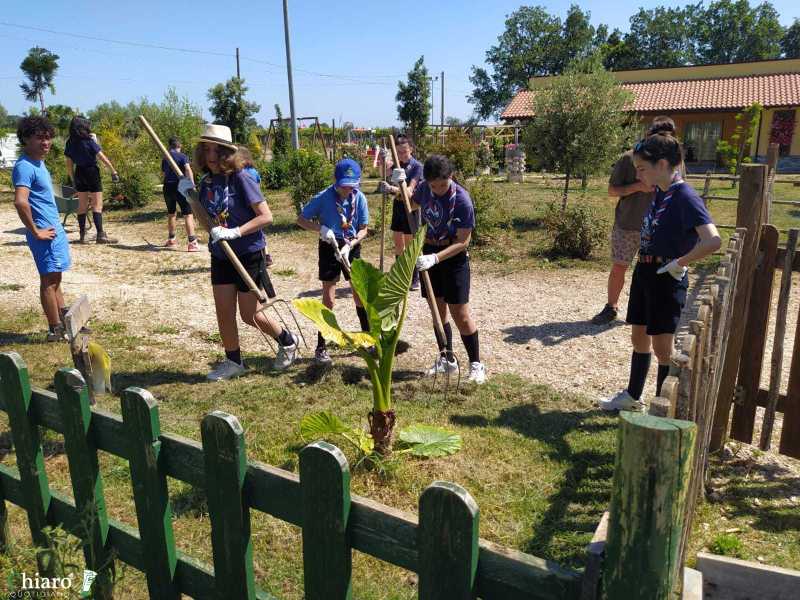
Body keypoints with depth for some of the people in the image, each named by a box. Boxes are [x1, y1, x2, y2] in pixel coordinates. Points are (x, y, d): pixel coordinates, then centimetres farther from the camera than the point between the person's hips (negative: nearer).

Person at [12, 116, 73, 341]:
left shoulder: (39, 162, 12)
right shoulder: (25, 166, -18)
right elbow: (20, 201, -31)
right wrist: (36, 232, -23)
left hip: (55, 229, 10)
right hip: (44, 233, -10)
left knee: (55, 280, 15)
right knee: (49, 281, -1)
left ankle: (64, 323, 25)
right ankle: (55, 330, 7)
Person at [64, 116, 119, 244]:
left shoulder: (70, 143, 5)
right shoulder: (89, 141, -11)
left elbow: (69, 164, 8)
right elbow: (102, 157, -13)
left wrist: (73, 179, 15)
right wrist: (113, 171, -6)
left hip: (79, 173, 6)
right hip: (91, 172, -5)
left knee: (82, 205, 11)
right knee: (97, 204, -4)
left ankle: (82, 235, 15)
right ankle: (100, 235, -10)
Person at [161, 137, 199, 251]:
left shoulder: (165, 158, 14)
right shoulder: (182, 156, -4)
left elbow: (163, 175, 19)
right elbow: (188, 170, -19)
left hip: (167, 187, 6)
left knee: (171, 213, 20)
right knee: (188, 214, -7)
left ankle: (171, 240, 31)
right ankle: (192, 242, -16)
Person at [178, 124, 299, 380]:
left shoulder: (240, 178, -15)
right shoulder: (206, 181, 3)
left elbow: (266, 216, -19)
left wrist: (235, 232, -27)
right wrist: (189, 196, -3)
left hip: (248, 254, -6)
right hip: (220, 256, 6)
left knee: (250, 314, 3)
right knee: (224, 312, 7)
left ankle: (287, 342, 28)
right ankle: (233, 362, 25)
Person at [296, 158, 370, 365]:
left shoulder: (359, 198, -9)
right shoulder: (323, 197, -16)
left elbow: (363, 230, -3)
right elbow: (301, 220, -8)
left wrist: (349, 245, -19)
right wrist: (321, 228, -24)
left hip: (352, 247, 3)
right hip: (329, 248, -3)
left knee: (360, 295, 8)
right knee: (328, 299, -2)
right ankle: (321, 348, 9)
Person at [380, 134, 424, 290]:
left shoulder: (417, 166, -13)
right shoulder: (396, 163, 4)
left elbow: (410, 189, -25)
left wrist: (393, 188, -41)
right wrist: (386, 165, -34)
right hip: (397, 205, 6)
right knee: (398, 244, 12)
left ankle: (415, 279, 14)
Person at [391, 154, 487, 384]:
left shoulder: (462, 201, -23)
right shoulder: (424, 189, -5)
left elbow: (462, 242, -21)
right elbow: (411, 203, 19)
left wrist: (435, 258, -30)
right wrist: (400, 185, 0)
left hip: (453, 256, -6)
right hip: (429, 253, 6)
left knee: (460, 314, -5)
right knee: (438, 310, 13)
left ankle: (476, 364, 11)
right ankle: (447, 359, 28)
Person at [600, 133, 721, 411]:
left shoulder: (685, 196, -19)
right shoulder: (659, 193, 7)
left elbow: (713, 241, -30)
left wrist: (678, 264, -20)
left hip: (666, 277, -9)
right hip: (644, 272, 9)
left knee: (662, 344, 2)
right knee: (639, 337, 18)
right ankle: (633, 396, 34)